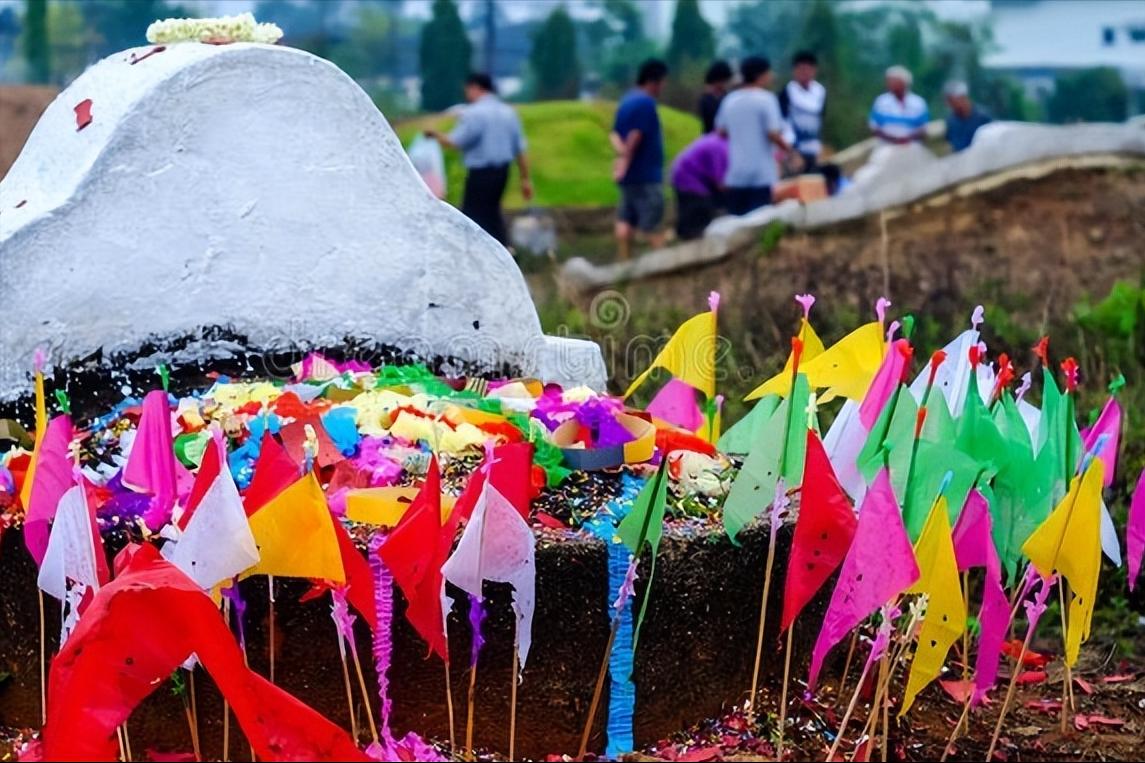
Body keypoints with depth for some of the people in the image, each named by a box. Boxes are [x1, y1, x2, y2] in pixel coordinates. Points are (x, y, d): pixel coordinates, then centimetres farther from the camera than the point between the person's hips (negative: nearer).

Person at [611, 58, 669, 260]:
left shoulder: (627, 100, 14)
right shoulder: (646, 102, -15)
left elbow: (615, 133, 9)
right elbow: (635, 135, -21)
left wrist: (621, 151, -7)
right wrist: (626, 159, -17)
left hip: (628, 176, 9)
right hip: (646, 175, -9)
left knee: (626, 221, 7)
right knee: (652, 224, -6)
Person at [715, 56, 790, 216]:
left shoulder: (730, 99, 8)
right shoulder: (766, 99, -9)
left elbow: (720, 131, 13)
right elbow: (773, 133, -15)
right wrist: (786, 148, 1)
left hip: (735, 174, 5)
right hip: (761, 173, -5)